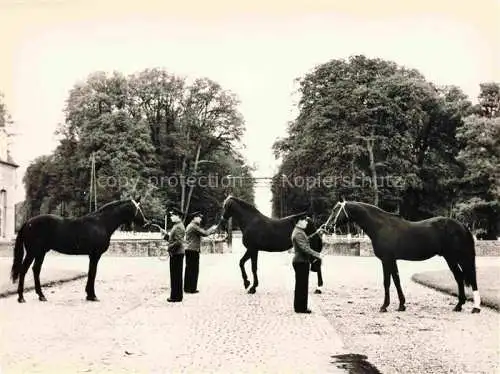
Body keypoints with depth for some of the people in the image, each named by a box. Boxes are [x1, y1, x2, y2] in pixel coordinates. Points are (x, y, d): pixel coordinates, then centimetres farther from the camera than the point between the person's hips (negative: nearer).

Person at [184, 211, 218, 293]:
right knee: (194, 270, -5)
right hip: (193, 251, -10)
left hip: (189, 250, 10)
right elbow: (205, 233, -15)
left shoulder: (190, 226, 20)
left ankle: (187, 288, 15)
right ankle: (192, 288, -3)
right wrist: (213, 228, -1)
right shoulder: (194, 226, -13)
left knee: (189, 269, 11)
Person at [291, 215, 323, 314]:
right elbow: (305, 248, -23)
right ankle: (300, 308, 1)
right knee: (301, 285, -5)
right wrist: (317, 255, -20)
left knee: (302, 285, 14)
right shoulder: (298, 233, -17)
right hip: (301, 262, -10)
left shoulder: (299, 231, 17)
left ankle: (301, 306, 20)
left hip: (301, 261, 10)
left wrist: (316, 255, 16)